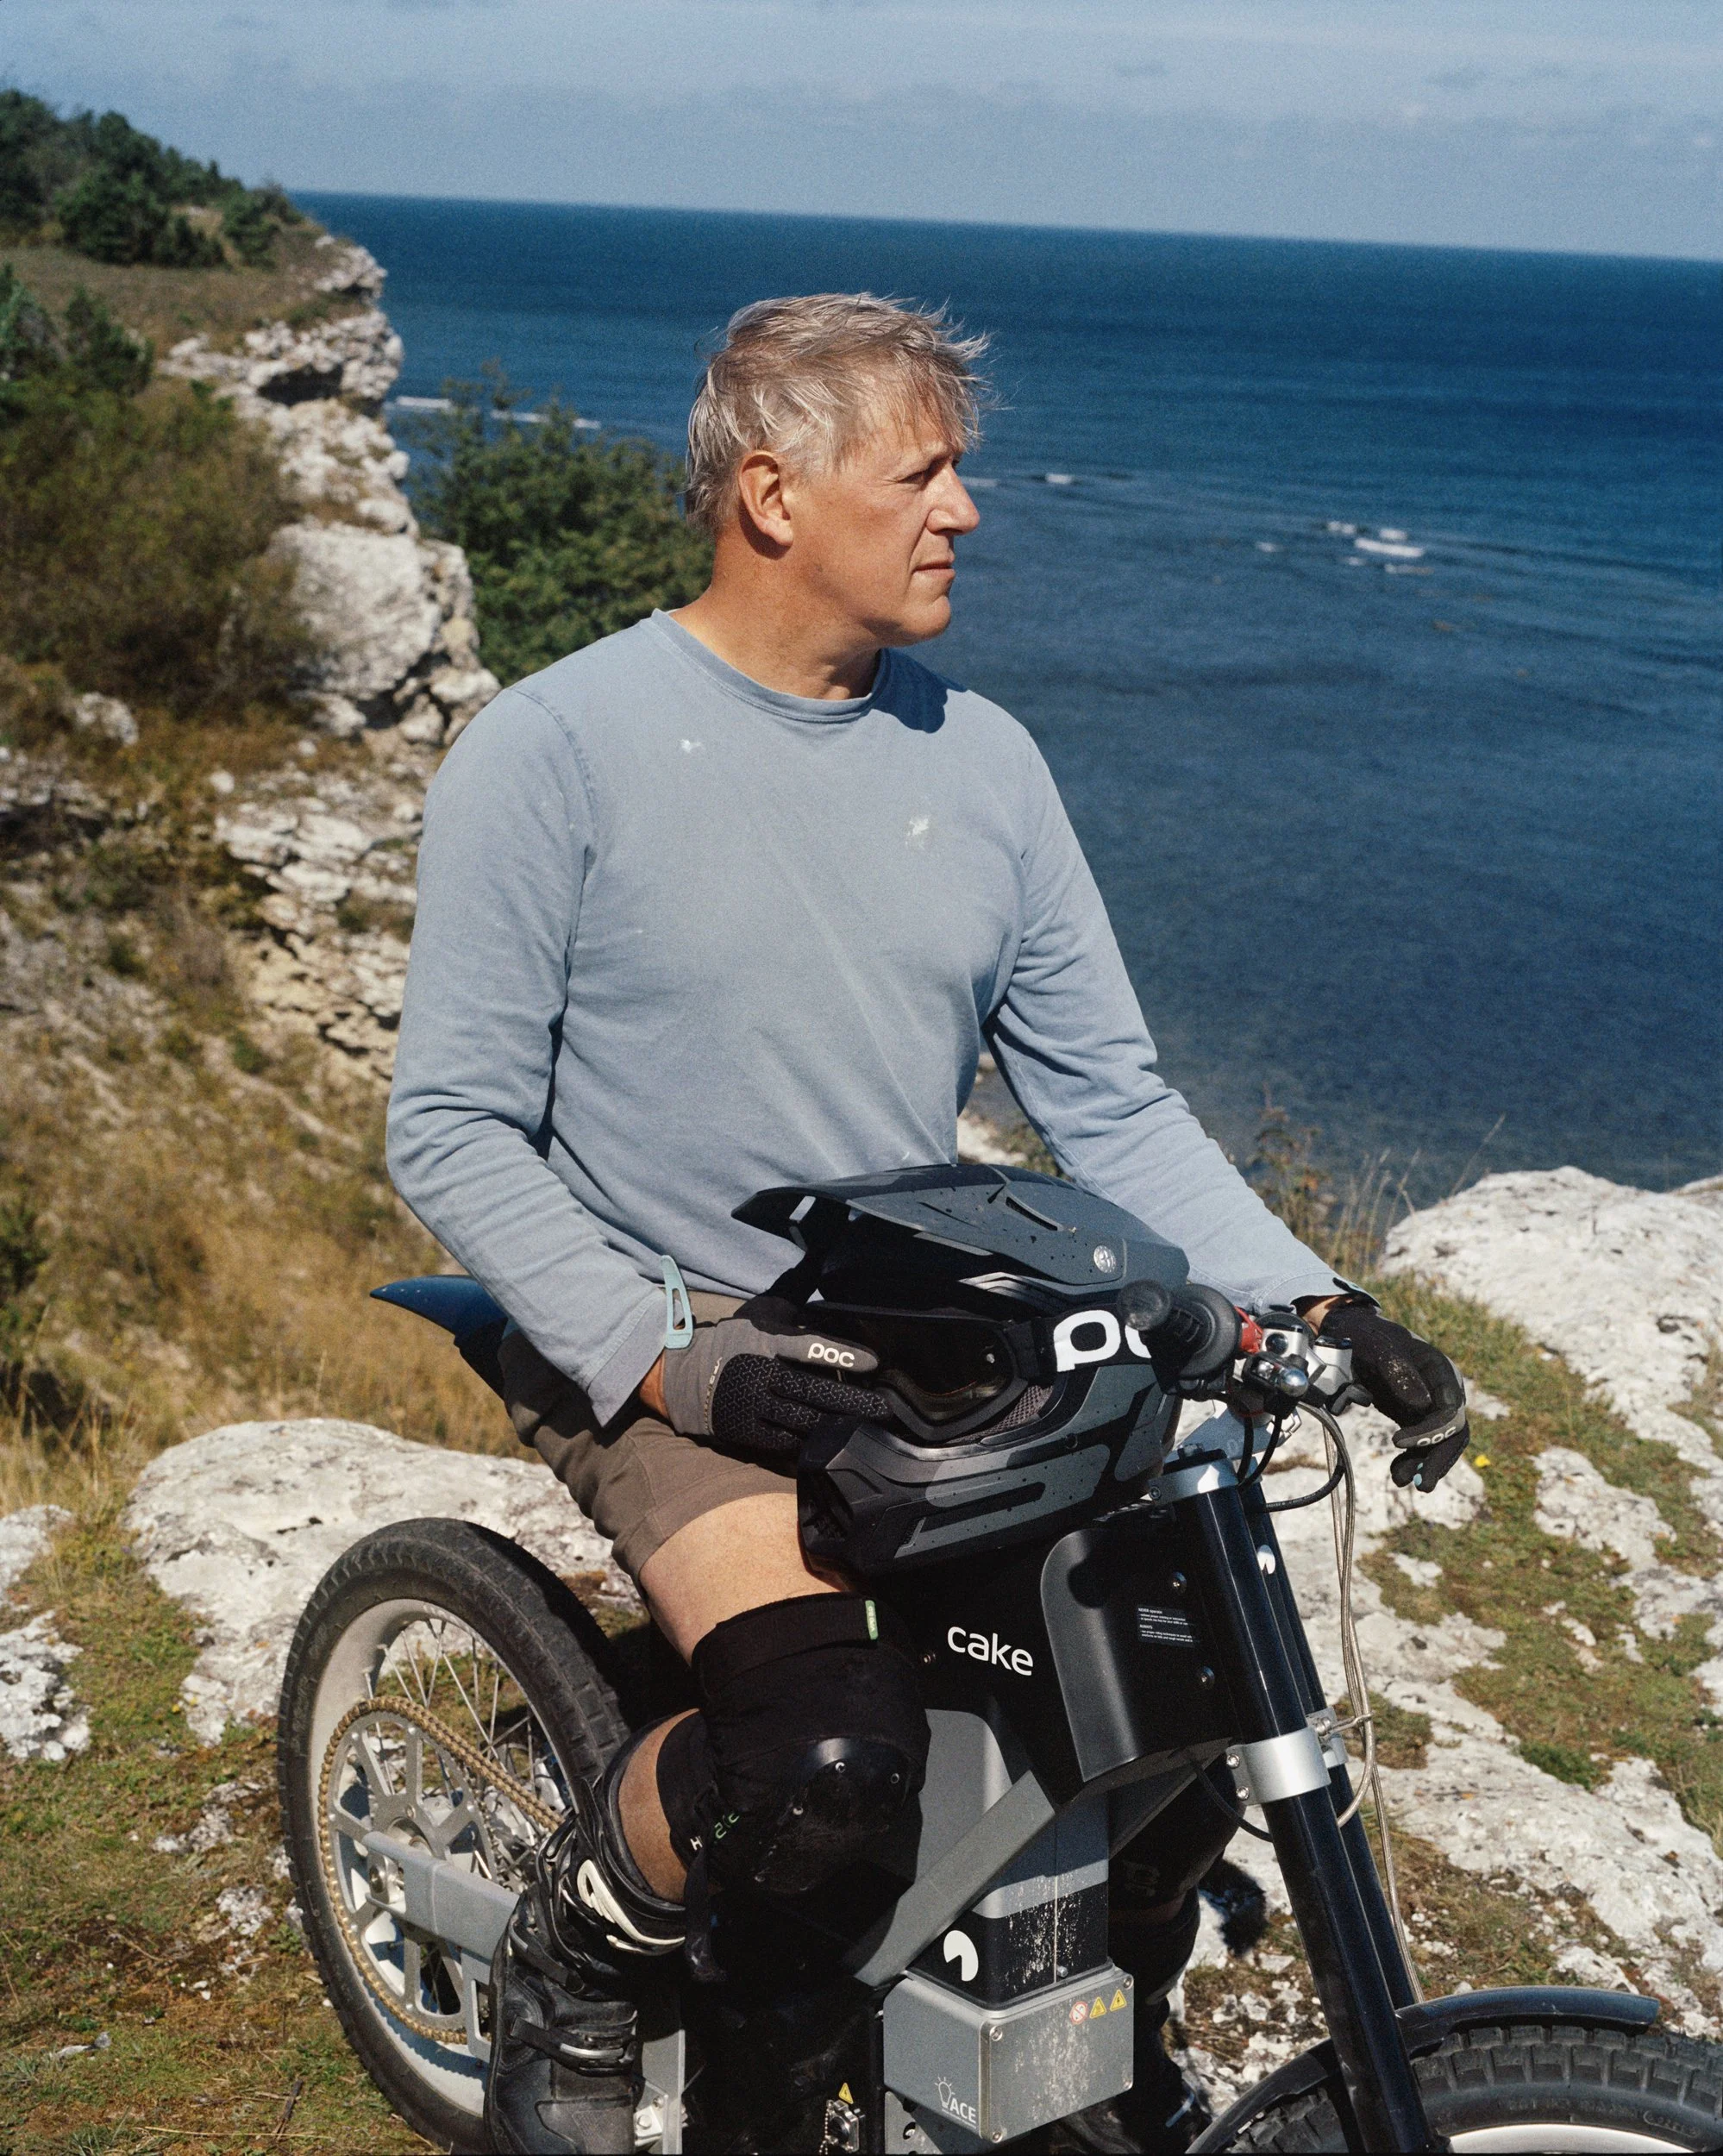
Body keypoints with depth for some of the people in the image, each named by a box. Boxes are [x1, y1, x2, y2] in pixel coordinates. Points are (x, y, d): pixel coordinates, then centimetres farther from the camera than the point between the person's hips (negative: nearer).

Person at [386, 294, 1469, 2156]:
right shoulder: (557, 750, -10)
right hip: (668, 1340, -5)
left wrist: (1310, 1305, -7)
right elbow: (452, 1130, -10)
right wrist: (665, 1361, -21)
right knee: (830, 1754, -29)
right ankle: (573, 1956, 4)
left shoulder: (980, 759, 5)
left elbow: (1110, 1103, 7)